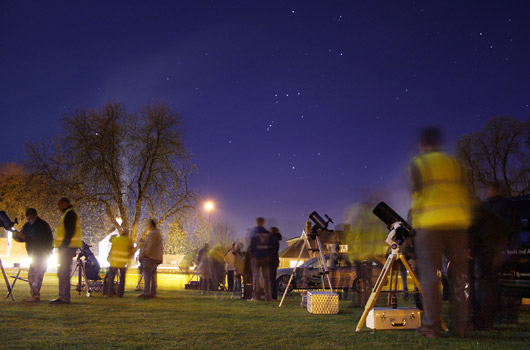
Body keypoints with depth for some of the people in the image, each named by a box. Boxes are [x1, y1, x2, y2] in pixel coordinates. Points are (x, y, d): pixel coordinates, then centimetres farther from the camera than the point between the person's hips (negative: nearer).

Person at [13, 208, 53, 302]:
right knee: (31, 275, 8)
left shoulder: (43, 225, -16)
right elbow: (22, 238, 7)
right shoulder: (27, 225, 8)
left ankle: (35, 295, -12)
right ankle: (33, 295, 13)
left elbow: (39, 240, -25)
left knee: (38, 274, -13)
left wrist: (24, 237, -29)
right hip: (34, 255, 8)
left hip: (43, 254, -8)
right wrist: (17, 236, -16)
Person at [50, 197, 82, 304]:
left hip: (67, 247, -11)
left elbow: (70, 232, -20)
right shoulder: (68, 214, 22)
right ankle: (64, 297, 16)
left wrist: (63, 247, -21)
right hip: (68, 247, 11)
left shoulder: (69, 214, -11)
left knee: (63, 273, -11)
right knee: (64, 273, 12)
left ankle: (64, 298, -11)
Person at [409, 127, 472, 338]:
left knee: (430, 276, 0)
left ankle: (432, 326, -2)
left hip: (430, 223, -3)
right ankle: (459, 326, 10)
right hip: (458, 222, 4)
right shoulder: (455, 163, 15)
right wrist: (467, 221, 17)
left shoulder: (417, 164, 4)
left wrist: (415, 224, 8)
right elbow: (465, 195, 12)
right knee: (459, 276, 8)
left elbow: (416, 195, 0)